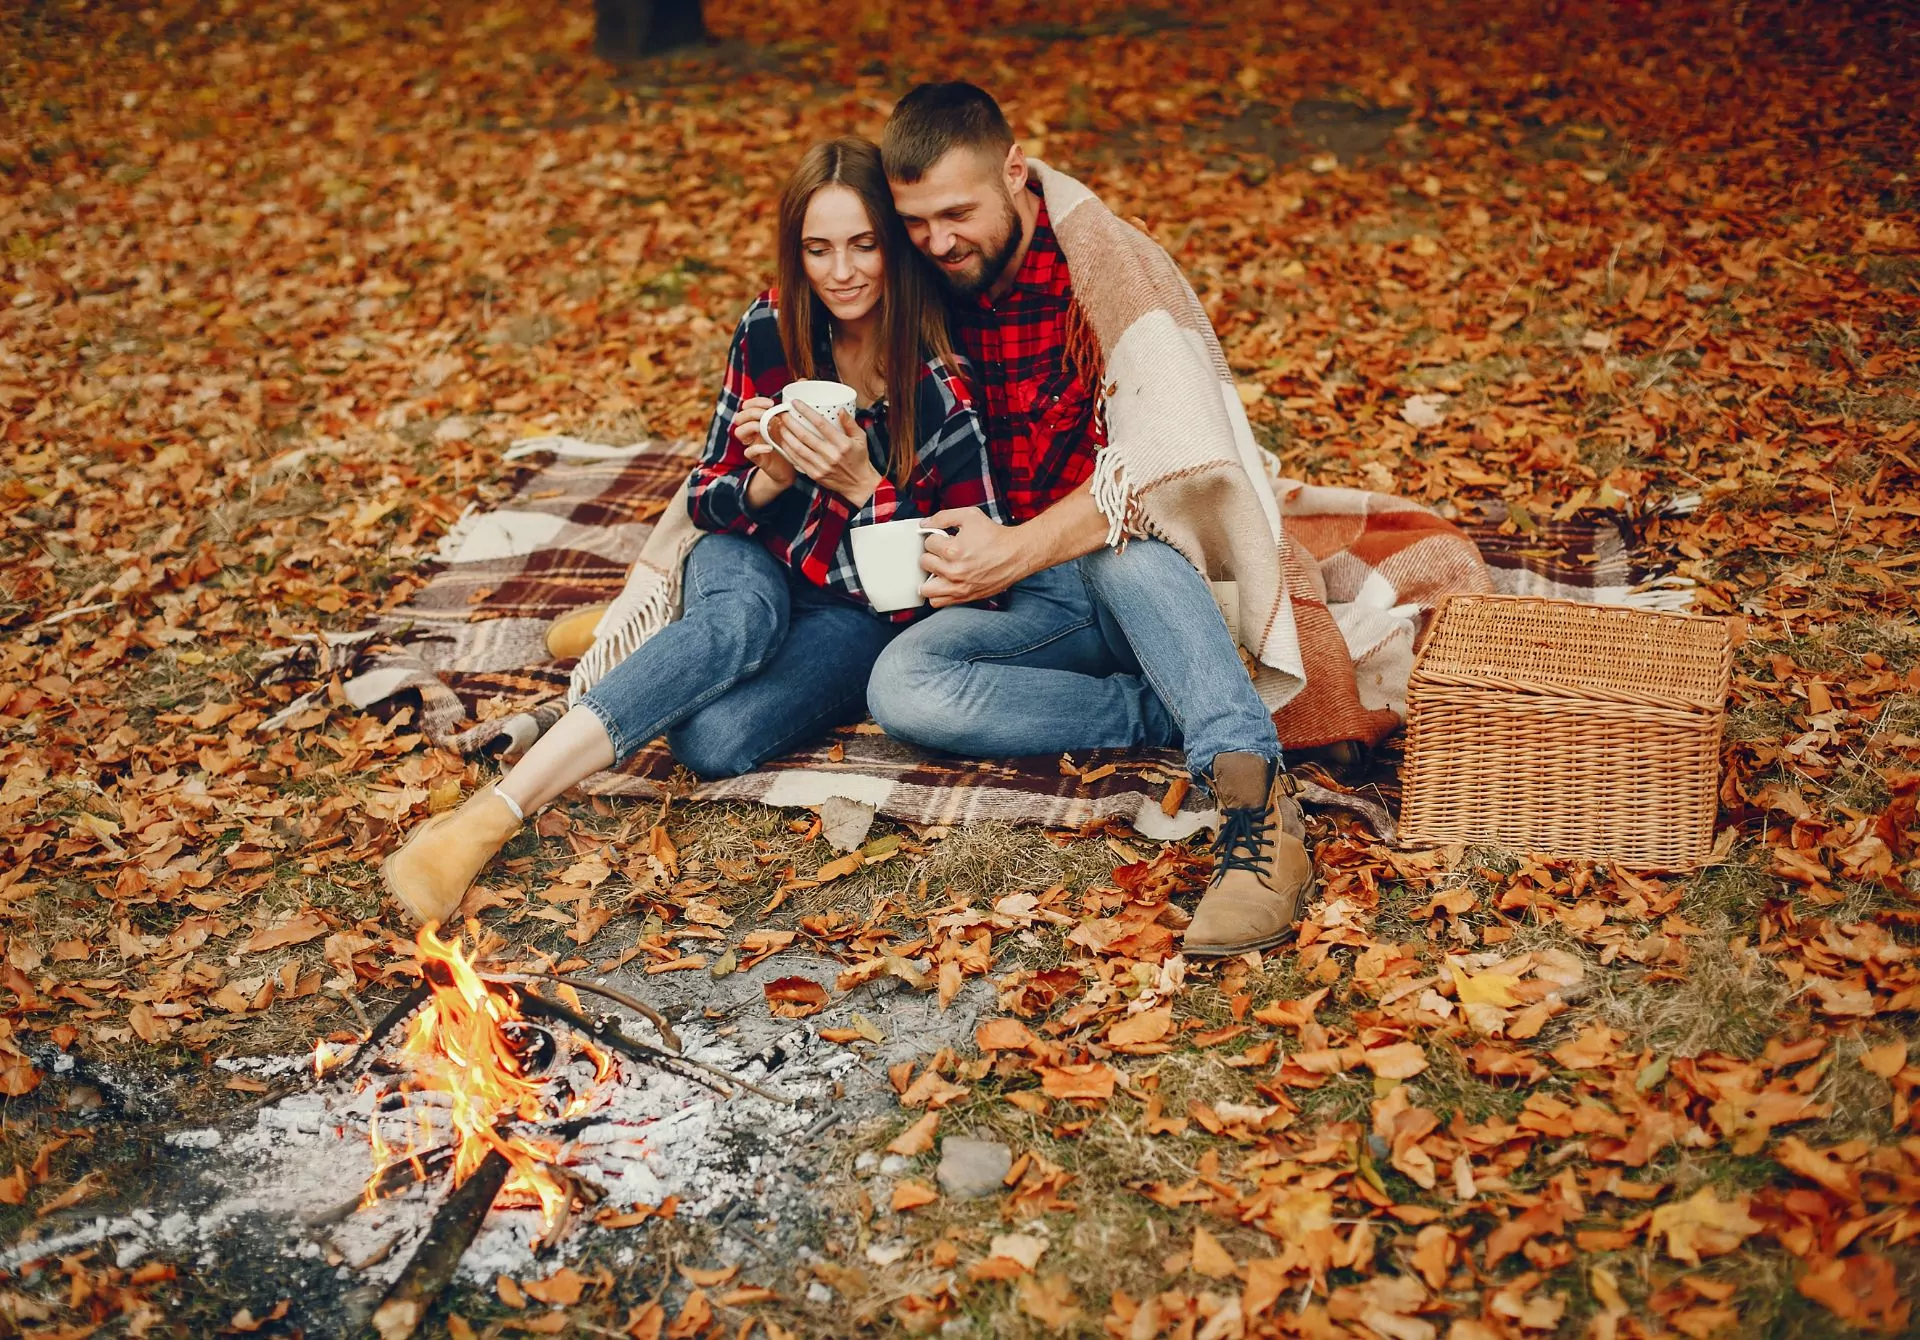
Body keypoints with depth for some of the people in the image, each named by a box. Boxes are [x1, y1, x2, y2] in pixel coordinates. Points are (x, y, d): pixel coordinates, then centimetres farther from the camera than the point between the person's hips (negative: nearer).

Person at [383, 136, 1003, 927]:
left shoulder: (943, 385, -18)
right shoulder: (771, 331, -7)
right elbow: (706, 499, 0)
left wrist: (860, 485, -27)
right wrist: (770, 480, -24)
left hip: (866, 612, -2)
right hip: (756, 568, 2)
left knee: (718, 736, -34)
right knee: (742, 615, -39)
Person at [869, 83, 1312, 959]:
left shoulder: (1102, 265, -12)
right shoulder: (940, 292, 7)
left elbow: (1178, 452, -26)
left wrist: (1017, 551, -27)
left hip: (1150, 574, -5)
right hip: (1040, 603, 5)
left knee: (1121, 546, -41)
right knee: (900, 685, -24)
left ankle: (1257, 798, -46)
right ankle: (1176, 715, -24)